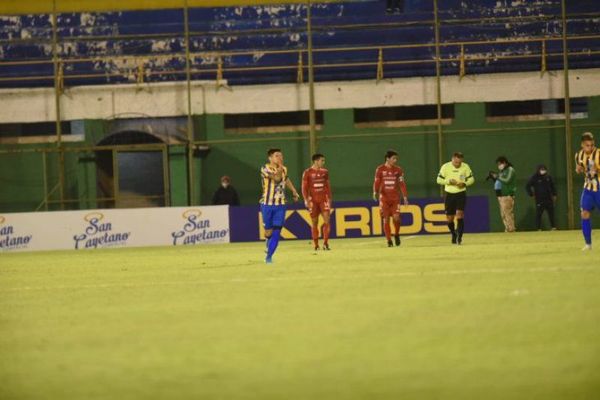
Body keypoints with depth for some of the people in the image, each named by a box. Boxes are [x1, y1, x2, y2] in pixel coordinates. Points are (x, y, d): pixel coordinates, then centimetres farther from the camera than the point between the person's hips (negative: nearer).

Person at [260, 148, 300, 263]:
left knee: (276, 231, -5)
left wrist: (294, 191, 33)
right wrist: (279, 166, -22)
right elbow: (277, 177, -28)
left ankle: (269, 256, 1)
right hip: (267, 204, -4)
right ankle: (269, 246, 33)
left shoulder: (284, 169, 7)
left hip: (280, 205, 4)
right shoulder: (265, 168, -12)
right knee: (268, 231, 2)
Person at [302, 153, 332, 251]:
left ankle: (325, 243, -10)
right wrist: (306, 200, -12)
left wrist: (329, 198, 12)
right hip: (313, 200, -2)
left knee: (327, 220, -12)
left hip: (323, 199, 2)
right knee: (314, 223, 4)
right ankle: (316, 245, 11)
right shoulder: (307, 172, -4)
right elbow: (304, 187, -3)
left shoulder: (324, 172, 8)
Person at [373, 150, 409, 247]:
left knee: (396, 217, -10)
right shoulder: (380, 169, 0)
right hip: (384, 197, -1)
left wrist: (405, 196, -2)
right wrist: (375, 192, -19)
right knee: (386, 219, -3)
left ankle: (396, 234, 17)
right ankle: (389, 240, 5)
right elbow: (376, 182, -2)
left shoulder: (398, 170, 4)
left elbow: (402, 183, 4)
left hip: (395, 198, 1)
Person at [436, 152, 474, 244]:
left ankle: (459, 237, -16)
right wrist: (449, 181, -19)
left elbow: (471, 179, 3)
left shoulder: (465, 167, -6)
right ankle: (453, 235, 32)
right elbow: (439, 180, -3)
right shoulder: (445, 167, -7)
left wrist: (464, 183, -16)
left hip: (461, 194, -1)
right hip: (449, 194, 1)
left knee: (459, 214, -18)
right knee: (449, 218, 7)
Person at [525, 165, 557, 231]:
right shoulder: (534, 178, -6)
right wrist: (532, 194, -6)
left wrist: (554, 195, 17)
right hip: (539, 199, -4)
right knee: (538, 213, -5)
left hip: (548, 198, 4)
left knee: (551, 213, 6)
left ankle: (553, 226, 14)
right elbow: (527, 186, -4)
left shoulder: (548, 177, 8)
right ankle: (539, 228, 0)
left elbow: (552, 186, 21)